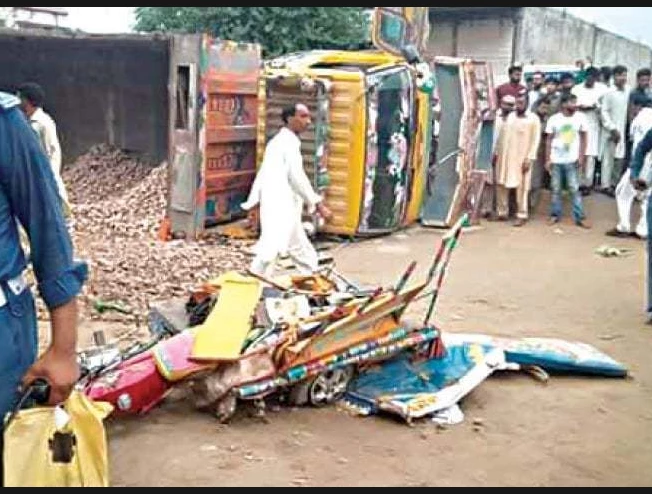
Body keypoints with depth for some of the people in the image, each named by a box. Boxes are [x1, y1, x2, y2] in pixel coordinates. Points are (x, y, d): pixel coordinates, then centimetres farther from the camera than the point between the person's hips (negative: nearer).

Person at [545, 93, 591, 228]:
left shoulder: (580, 117, -1)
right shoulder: (554, 119, -2)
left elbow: (583, 139, 4)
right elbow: (549, 140, 2)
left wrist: (581, 156, -3)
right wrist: (548, 159, -1)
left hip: (572, 160, -1)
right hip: (556, 160, 1)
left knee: (575, 189, 0)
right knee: (556, 189, 8)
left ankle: (580, 217, 3)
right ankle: (555, 215, 18)